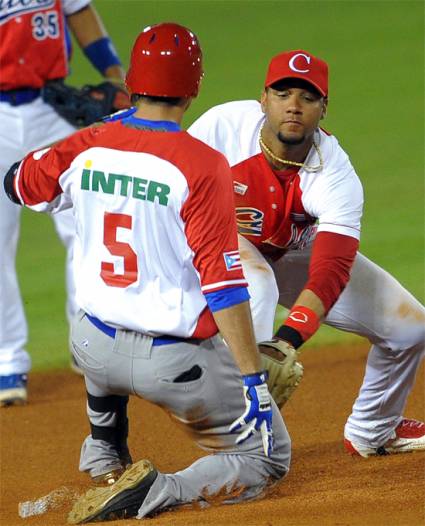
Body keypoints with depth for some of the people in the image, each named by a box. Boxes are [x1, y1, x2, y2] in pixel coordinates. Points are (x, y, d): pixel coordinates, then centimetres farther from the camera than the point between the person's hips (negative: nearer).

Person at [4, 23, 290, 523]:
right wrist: (254, 380, -19)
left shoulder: (86, 148, -3)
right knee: (268, 458, 9)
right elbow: (222, 282, -21)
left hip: (95, 351, 6)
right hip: (177, 363, -5)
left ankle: (103, 452, 42)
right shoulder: (200, 165, -17)